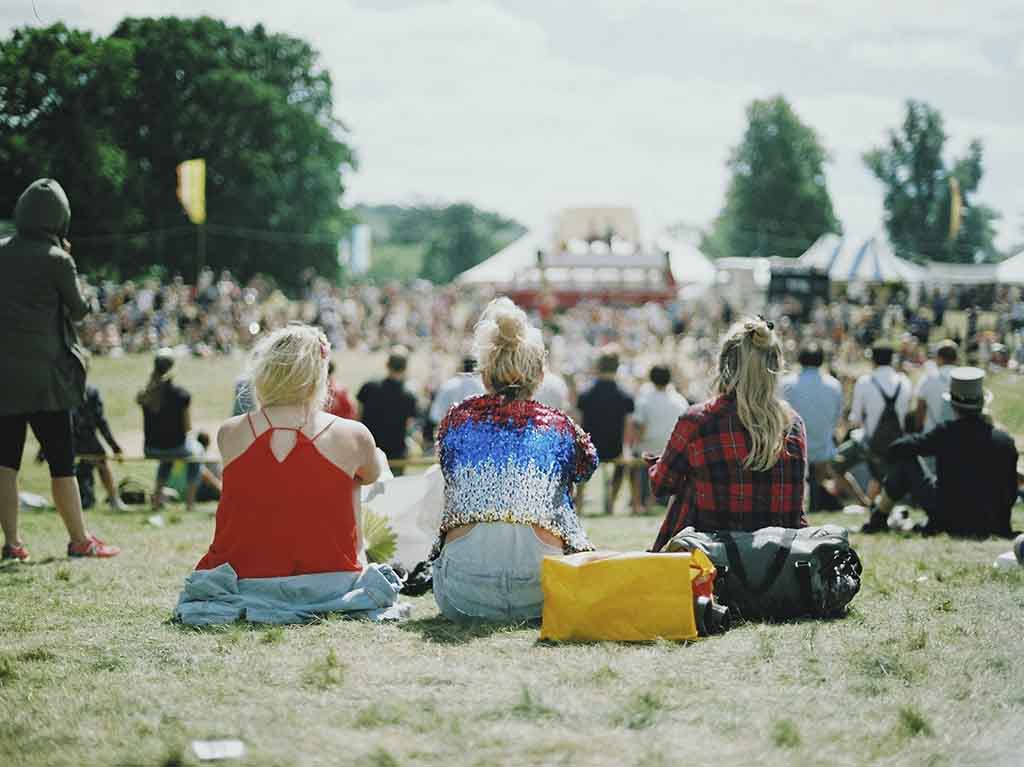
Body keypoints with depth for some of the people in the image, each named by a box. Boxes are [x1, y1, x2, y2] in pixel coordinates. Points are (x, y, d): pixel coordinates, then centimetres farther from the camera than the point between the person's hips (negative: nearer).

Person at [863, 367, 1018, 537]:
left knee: (904, 459, 8)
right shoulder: (1005, 441, -7)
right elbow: (1011, 493, 1)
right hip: (988, 527, 3)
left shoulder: (944, 434, -15)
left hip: (949, 520, -3)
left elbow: (896, 448, -11)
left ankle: (878, 520, 20)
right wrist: (1002, 525, 15)